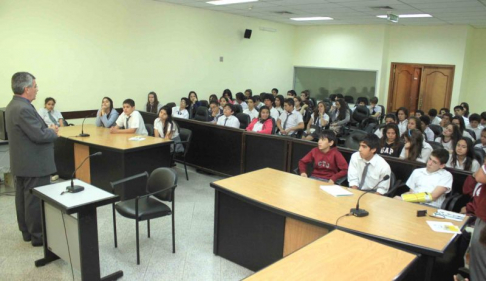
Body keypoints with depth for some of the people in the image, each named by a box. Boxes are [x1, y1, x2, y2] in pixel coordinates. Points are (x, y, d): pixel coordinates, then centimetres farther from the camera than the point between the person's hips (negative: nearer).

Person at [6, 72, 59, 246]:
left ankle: (27, 231, 29)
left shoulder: (13, 105, 11)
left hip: (21, 163, 11)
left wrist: (47, 129, 5)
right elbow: (39, 135, -25)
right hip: (34, 164, -11)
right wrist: (52, 131, -7)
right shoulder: (24, 108, -23)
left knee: (24, 198, 17)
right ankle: (38, 236, 9)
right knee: (36, 200, -1)